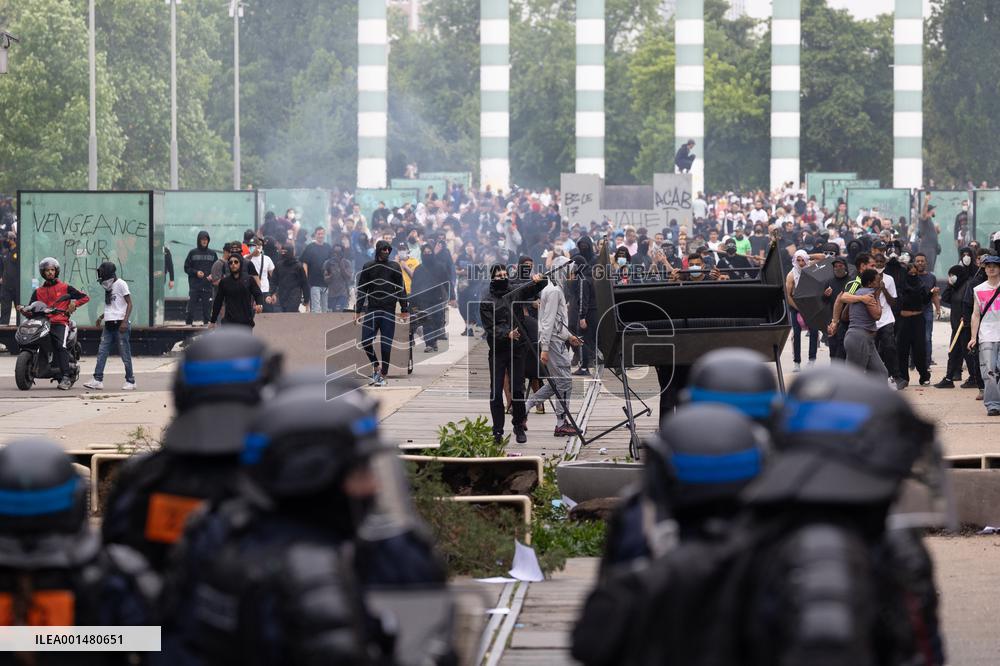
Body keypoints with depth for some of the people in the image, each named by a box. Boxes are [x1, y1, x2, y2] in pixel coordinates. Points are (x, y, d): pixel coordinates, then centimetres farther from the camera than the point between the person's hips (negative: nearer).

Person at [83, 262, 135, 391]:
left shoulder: (120, 284, -7)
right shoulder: (108, 287, 17)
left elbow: (129, 304, -11)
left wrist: (125, 321, -19)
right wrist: (101, 317, 13)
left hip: (120, 324, -8)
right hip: (109, 324, 8)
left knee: (125, 354, -3)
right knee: (101, 352, 0)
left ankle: (130, 381, 5)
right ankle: (98, 380, -1)